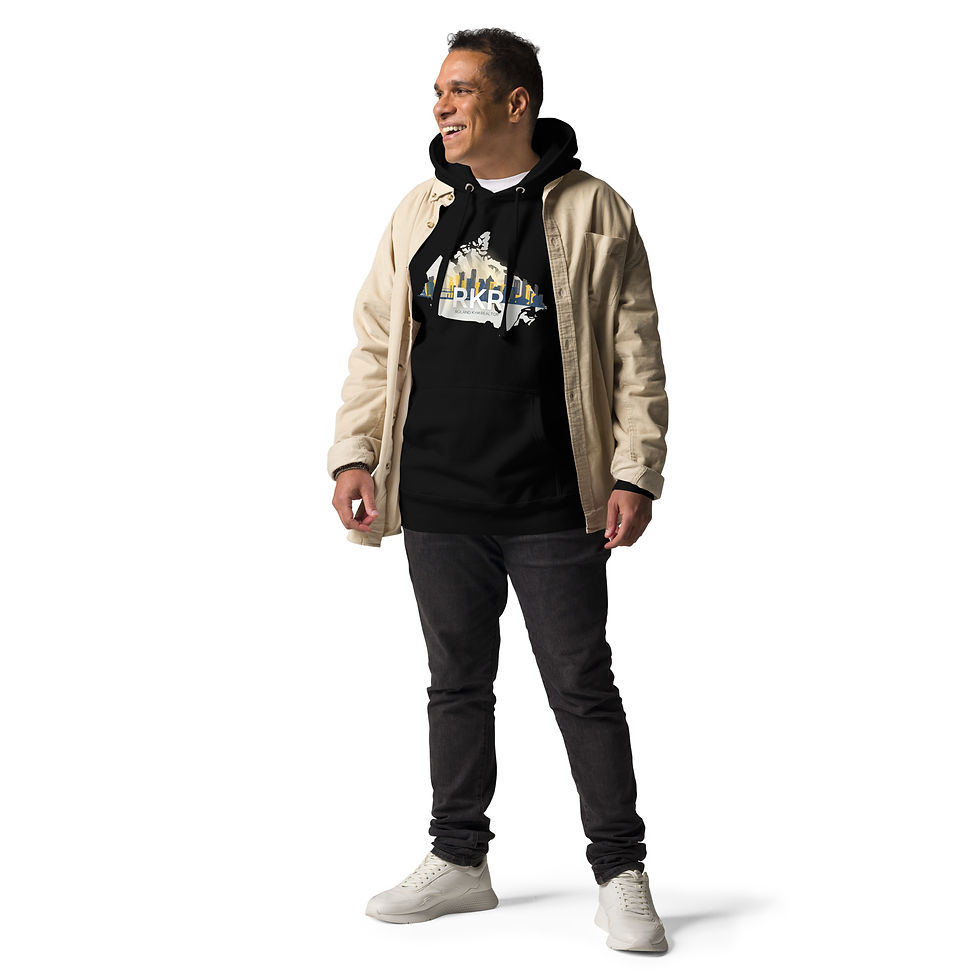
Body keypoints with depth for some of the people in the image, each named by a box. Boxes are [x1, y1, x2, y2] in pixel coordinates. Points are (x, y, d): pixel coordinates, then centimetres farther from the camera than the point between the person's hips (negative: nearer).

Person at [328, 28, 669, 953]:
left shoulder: (593, 212, -1)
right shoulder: (418, 214, 11)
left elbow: (635, 355, -1)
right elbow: (376, 345, 14)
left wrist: (635, 472, -7)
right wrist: (354, 454, 5)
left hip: (554, 509, -4)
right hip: (437, 502, 4)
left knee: (582, 688, 1)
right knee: (457, 682, 13)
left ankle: (620, 875, 12)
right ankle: (458, 860, 25)